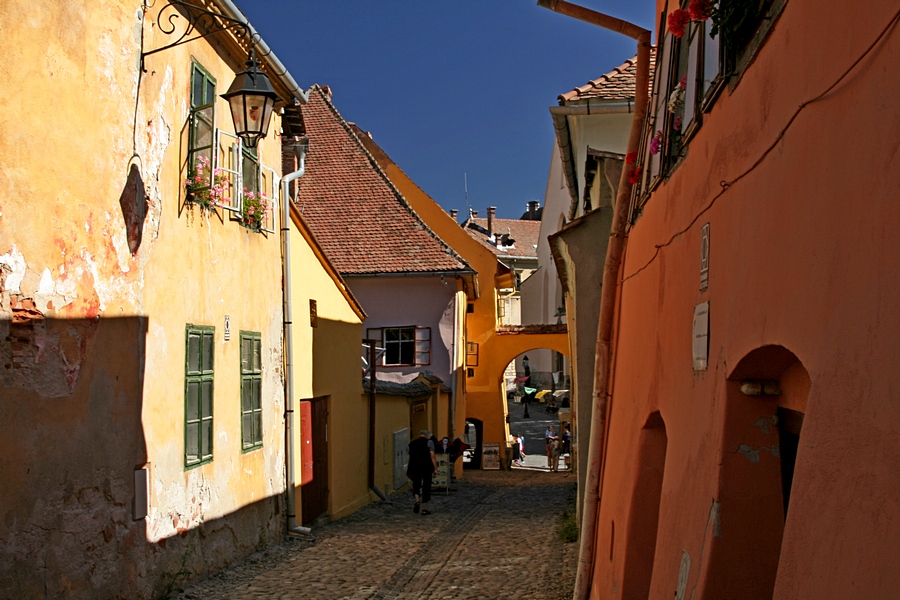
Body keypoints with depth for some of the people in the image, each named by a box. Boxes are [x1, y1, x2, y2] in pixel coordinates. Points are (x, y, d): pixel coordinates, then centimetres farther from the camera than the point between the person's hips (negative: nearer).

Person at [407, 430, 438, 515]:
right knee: (426, 486, 5)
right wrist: (435, 469, -8)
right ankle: (425, 509, 6)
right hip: (427, 467, -2)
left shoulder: (412, 443, 9)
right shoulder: (429, 442, -2)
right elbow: (432, 456, -9)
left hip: (415, 467, 3)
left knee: (416, 484, 15)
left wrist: (410, 469, 22)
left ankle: (417, 500, -12)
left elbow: (410, 456, 14)